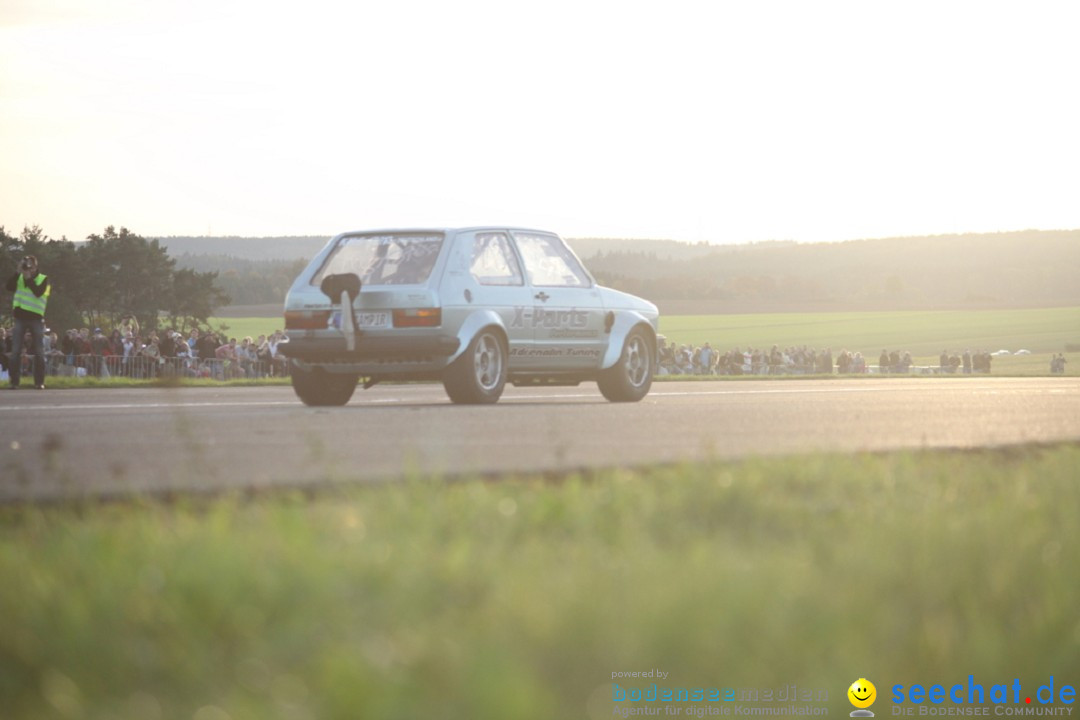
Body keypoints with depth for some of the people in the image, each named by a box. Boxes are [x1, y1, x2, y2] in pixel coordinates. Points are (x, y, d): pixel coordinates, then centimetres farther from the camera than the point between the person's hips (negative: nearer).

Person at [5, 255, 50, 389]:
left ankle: (39, 382, 6)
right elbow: (9, 287, -9)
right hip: (20, 317, 2)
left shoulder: (43, 278, 1)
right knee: (16, 351, -3)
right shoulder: (19, 277, 8)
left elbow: (38, 292, -16)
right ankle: (14, 382, -1)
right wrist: (18, 272, -14)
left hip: (36, 318, -2)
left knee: (39, 352, 1)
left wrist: (28, 278, -17)